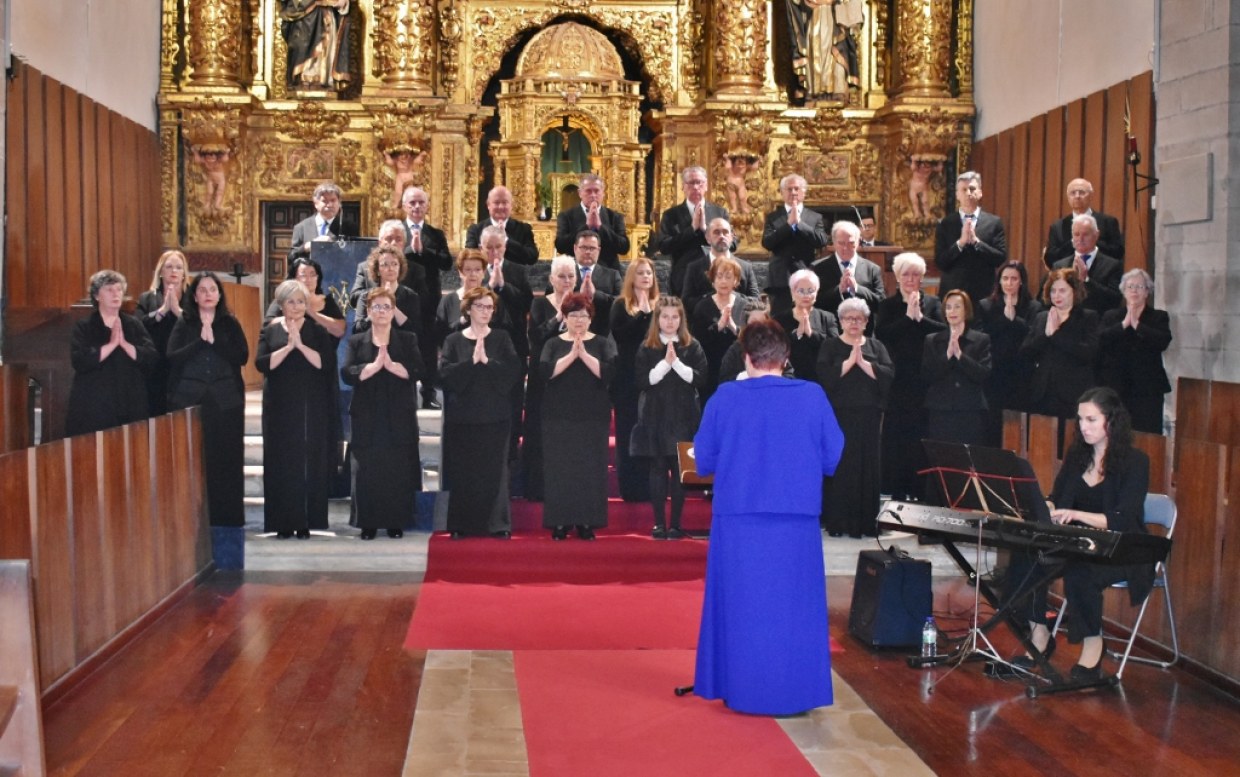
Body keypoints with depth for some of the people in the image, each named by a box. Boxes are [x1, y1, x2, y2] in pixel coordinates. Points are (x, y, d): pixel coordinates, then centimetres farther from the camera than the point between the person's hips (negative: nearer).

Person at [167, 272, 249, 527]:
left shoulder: (230, 324, 7)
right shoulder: (184, 324, 6)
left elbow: (242, 356, -5)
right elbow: (172, 357, -7)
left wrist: (214, 340, -12)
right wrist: (201, 341, -14)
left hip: (225, 400, 0)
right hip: (189, 399, 0)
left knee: (225, 458, 0)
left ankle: (226, 517, 7)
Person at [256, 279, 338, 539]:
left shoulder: (317, 331, 6)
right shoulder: (270, 331, 7)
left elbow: (326, 363, -6)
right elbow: (261, 363, -6)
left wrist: (301, 345, -15)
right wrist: (288, 347, -15)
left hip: (311, 408, 0)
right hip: (280, 407, 0)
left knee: (310, 463, -3)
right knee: (282, 463, -1)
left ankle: (306, 522, 2)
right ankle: (284, 523, 4)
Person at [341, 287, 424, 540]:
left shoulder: (408, 340, 9)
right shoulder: (356, 342, 9)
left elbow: (417, 371, -6)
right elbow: (347, 374, -6)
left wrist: (390, 364, -17)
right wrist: (375, 365, -17)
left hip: (399, 418, 0)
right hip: (367, 418, 0)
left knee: (398, 472, -1)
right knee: (367, 472, -1)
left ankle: (396, 523, 8)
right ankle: (368, 524, 7)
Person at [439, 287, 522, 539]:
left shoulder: (501, 338, 6)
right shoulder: (454, 340, 6)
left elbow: (514, 370, -6)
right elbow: (445, 372, -8)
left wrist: (487, 361, -16)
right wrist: (471, 361, -17)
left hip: (495, 415, 0)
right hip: (463, 415, 0)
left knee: (495, 469, -1)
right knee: (463, 471, 2)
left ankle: (498, 524, 4)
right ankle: (461, 525, 10)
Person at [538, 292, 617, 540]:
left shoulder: (602, 343, 6)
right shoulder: (553, 344, 7)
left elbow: (608, 372, -10)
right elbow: (546, 371, -9)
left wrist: (583, 354, -17)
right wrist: (571, 355, -16)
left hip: (593, 417, 0)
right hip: (559, 416, 0)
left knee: (590, 469, -1)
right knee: (559, 468, -1)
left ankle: (587, 522, 5)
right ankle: (559, 522, 5)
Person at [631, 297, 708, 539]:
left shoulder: (692, 347, 4)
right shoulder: (647, 348, 4)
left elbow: (700, 378, -5)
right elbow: (642, 381, -5)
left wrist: (676, 363, -14)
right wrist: (665, 363, -14)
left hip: (683, 417, 0)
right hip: (656, 417, 0)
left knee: (679, 471, 0)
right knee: (658, 469, 2)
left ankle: (675, 524, 8)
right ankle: (659, 523, 9)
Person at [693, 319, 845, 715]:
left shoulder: (725, 397, -4)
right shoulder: (812, 396, -3)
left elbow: (703, 461, 1)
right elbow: (833, 457, 2)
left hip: (737, 521, 0)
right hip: (797, 520, 0)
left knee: (741, 607, 10)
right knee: (794, 607, 10)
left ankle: (742, 690, 17)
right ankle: (793, 692, 15)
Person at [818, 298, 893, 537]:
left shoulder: (876, 346, 12)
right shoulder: (830, 346, 7)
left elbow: (889, 374, -3)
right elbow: (825, 376, -9)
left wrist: (863, 363, -12)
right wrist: (850, 361, -13)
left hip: (869, 417, 2)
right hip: (839, 416, -2)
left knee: (868, 467, 1)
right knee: (840, 468, -4)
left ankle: (866, 522, 7)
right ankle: (837, 522, 1)